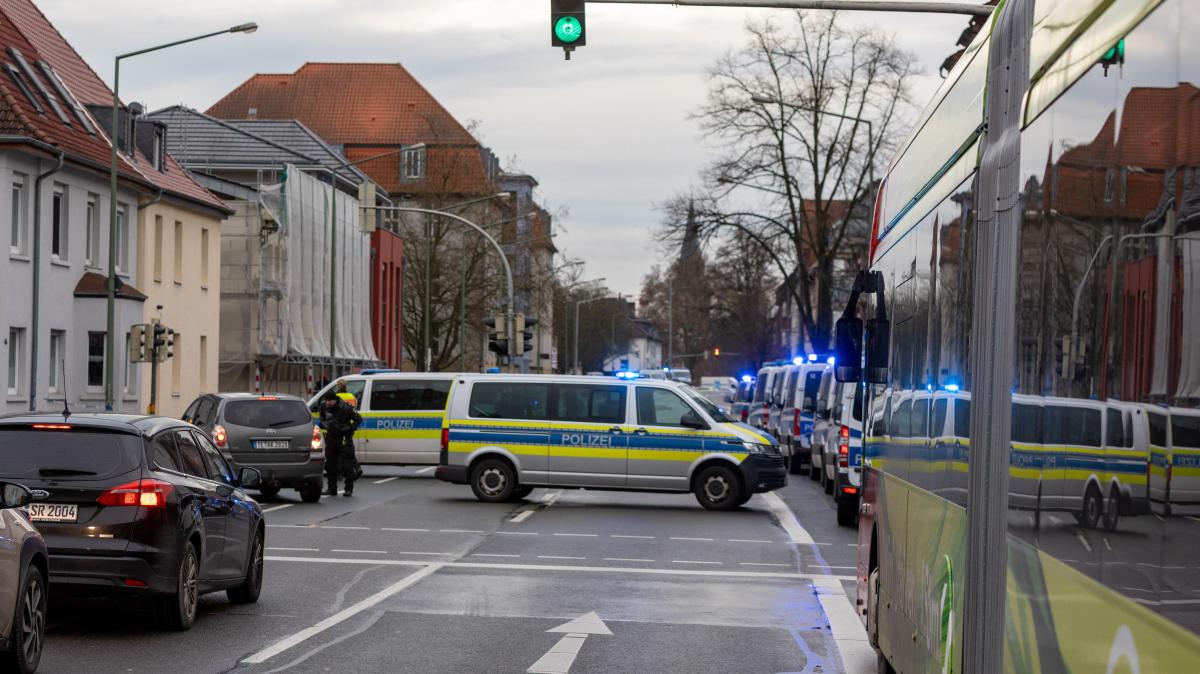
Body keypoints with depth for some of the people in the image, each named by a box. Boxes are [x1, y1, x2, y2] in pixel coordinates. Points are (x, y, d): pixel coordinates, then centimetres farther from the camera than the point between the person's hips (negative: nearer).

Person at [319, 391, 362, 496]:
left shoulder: (346, 408, -16)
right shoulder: (324, 406, -2)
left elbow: (358, 419, -7)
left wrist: (349, 428, -15)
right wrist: (323, 423, 10)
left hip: (344, 439, -5)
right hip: (331, 438, 5)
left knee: (346, 465, -6)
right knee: (330, 464, 7)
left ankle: (349, 489, 0)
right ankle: (332, 489, 15)